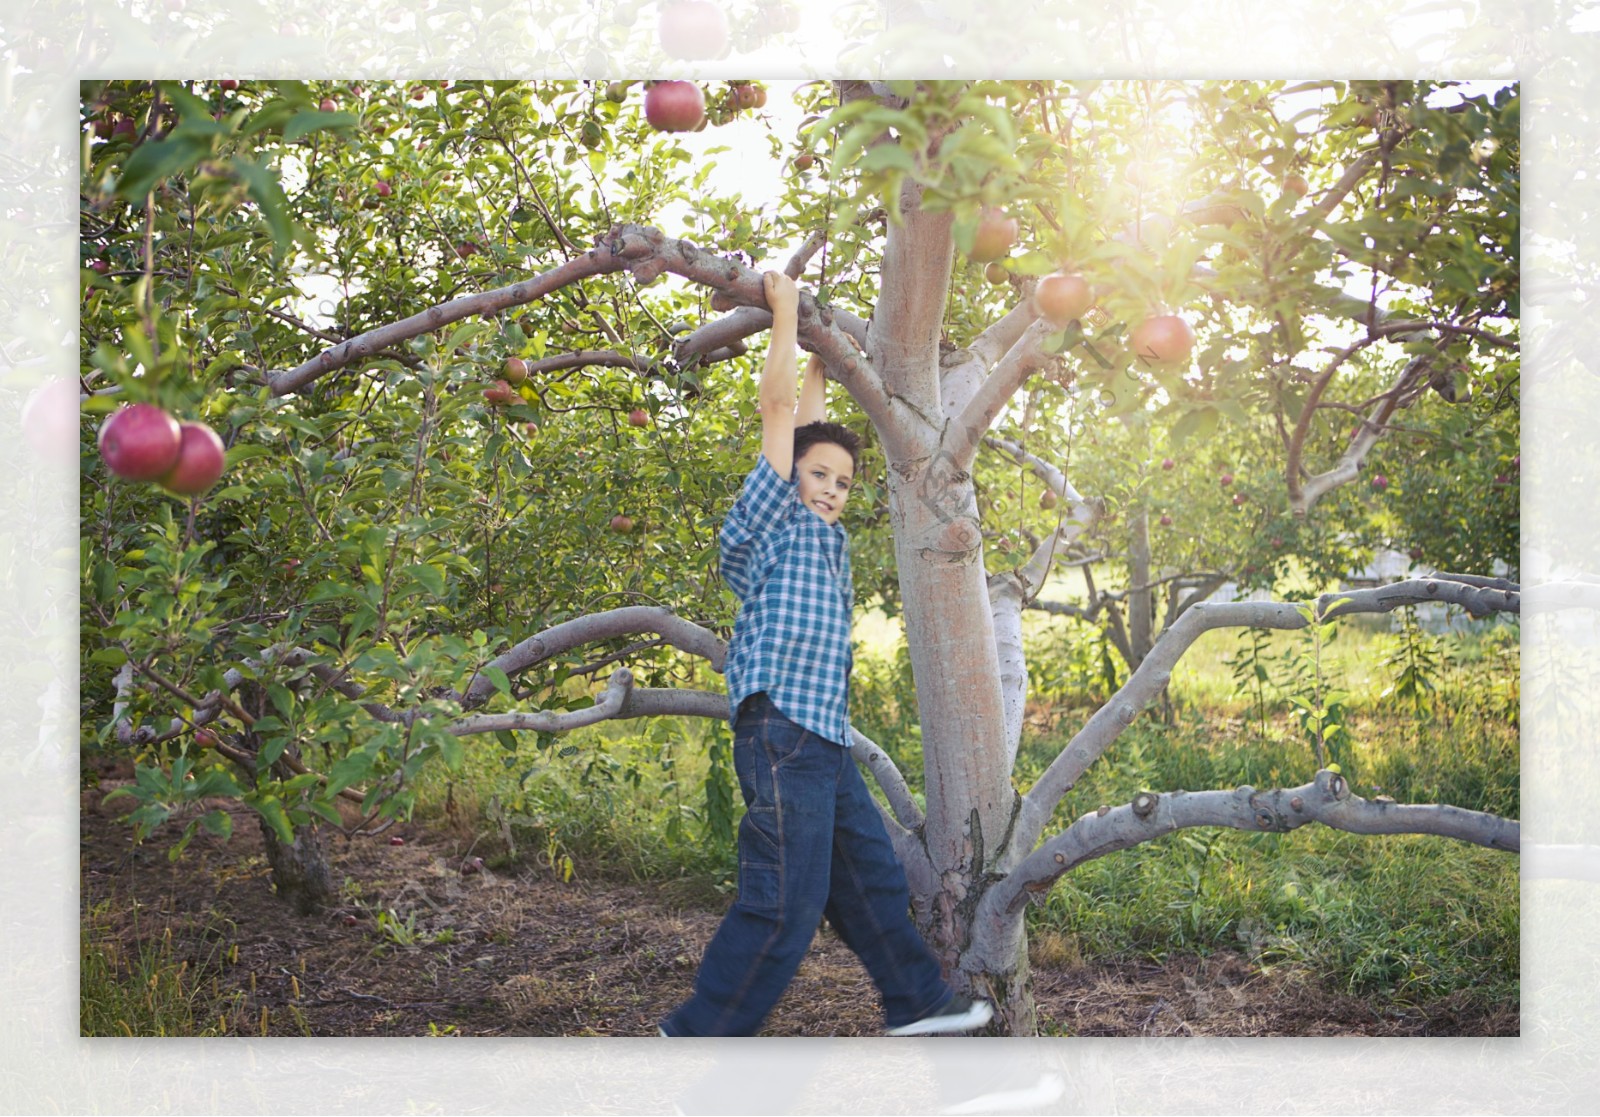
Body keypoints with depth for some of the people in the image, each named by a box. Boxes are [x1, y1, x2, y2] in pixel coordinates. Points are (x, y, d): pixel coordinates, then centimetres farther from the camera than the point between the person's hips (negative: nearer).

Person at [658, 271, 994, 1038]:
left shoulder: (824, 537, 19)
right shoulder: (775, 521, -2)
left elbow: (811, 426, 30)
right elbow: (779, 413, -4)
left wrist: (823, 361, 36)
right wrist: (786, 315, 4)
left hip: (826, 742, 9)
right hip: (781, 732, -9)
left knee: (869, 875, 17)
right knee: (785, 901, -9)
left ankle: (917, 1000, 31)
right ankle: (698, 1035, -1)